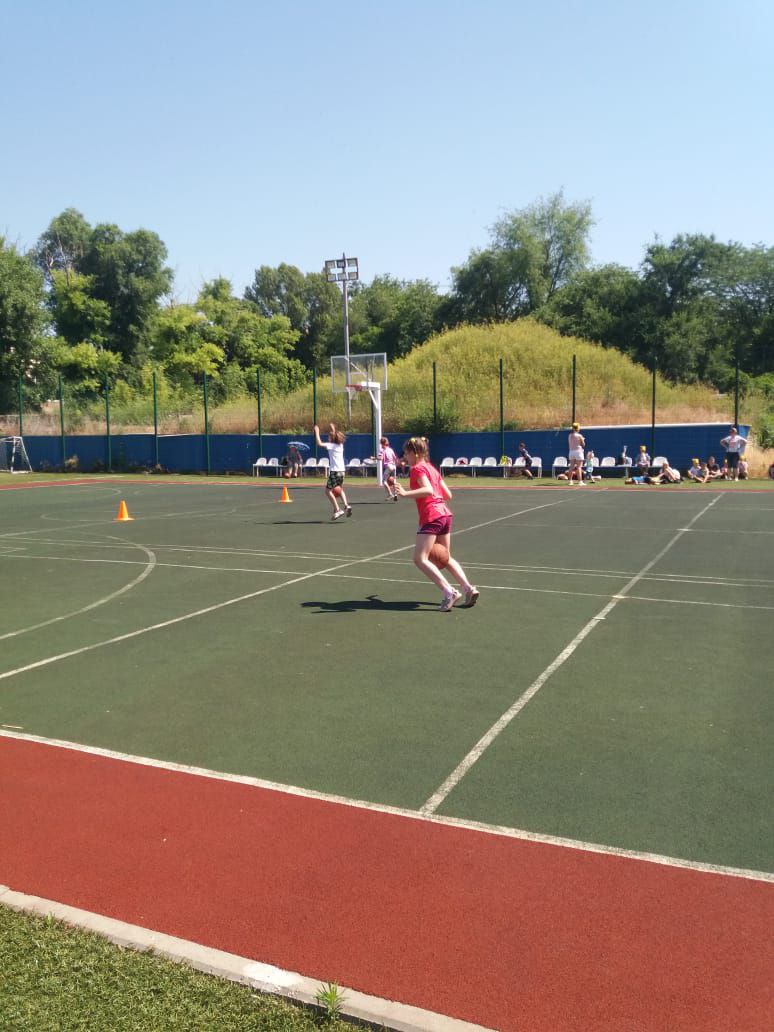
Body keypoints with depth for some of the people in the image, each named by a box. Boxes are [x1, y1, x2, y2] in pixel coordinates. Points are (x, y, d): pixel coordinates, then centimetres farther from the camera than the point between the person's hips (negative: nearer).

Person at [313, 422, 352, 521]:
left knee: (328, 490, 1)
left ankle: (337, 510, -8)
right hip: (342, 470, 8)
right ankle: (346, 505, 6)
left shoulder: (331, 445, -9)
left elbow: (319, 443, -21)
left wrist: (317, 432, -11)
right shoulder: (340, 444, 13)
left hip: (334, 471, -8)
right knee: (340, 489, 26)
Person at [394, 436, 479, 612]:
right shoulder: (432, 468, 19)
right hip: (445, 513, 9)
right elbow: (448, 495, 18)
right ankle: (469, 589, 11)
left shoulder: (417, 469, -5)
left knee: (420, 559, -8)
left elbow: (428, 490, -23)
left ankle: (449, 593, -17)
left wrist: (405, 494, -30)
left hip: (431, 516, -9)